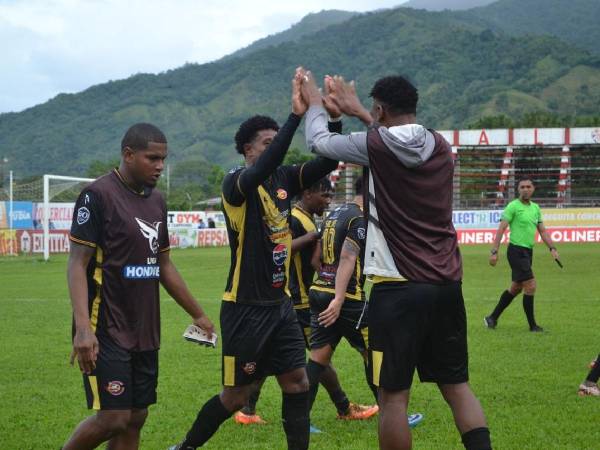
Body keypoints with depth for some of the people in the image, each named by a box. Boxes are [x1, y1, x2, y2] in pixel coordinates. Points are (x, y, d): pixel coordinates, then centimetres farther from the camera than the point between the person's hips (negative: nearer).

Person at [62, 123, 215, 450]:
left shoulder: (156, 200, 12)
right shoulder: (98, 195, -11)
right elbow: (77, 264, -14)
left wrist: (197, 314, 22)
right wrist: (83, 329, -24)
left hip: (144, 332, 7)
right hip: (106, 333, -7)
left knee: (136, 418, 7)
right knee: (113, 418, -12)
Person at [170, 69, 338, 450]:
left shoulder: (284, 179, 4)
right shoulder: (235, 184, -14)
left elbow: (329, 161, -5)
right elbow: (262, 169, -36)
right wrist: (296, 115, -41)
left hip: (280, 303, 6)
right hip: (245, 307, -6)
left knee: (298, 382, 3)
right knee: (236, 396, 4)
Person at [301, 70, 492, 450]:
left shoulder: (375, 145, -7)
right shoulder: (440, 147, 8)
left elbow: (319, 141, 10)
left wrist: (315, 103, 29)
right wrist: (357, 112, 41)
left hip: (398, 288, -5)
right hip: (447, 285, 6)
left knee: (394, 395, 1)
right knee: (457, 386, 11)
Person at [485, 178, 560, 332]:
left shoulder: (535, 208, 13)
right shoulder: (513, 206, -8)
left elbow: (542, 231, 17)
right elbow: (501, 229, -12)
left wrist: (552, 248, 5)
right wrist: (494, 251, -18)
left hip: (528, 252, 8)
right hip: (516, 251, -8)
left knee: (516, 288, 14)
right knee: (530, 286, -11)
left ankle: (492, 318, 25)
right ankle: (532, 325, -1)